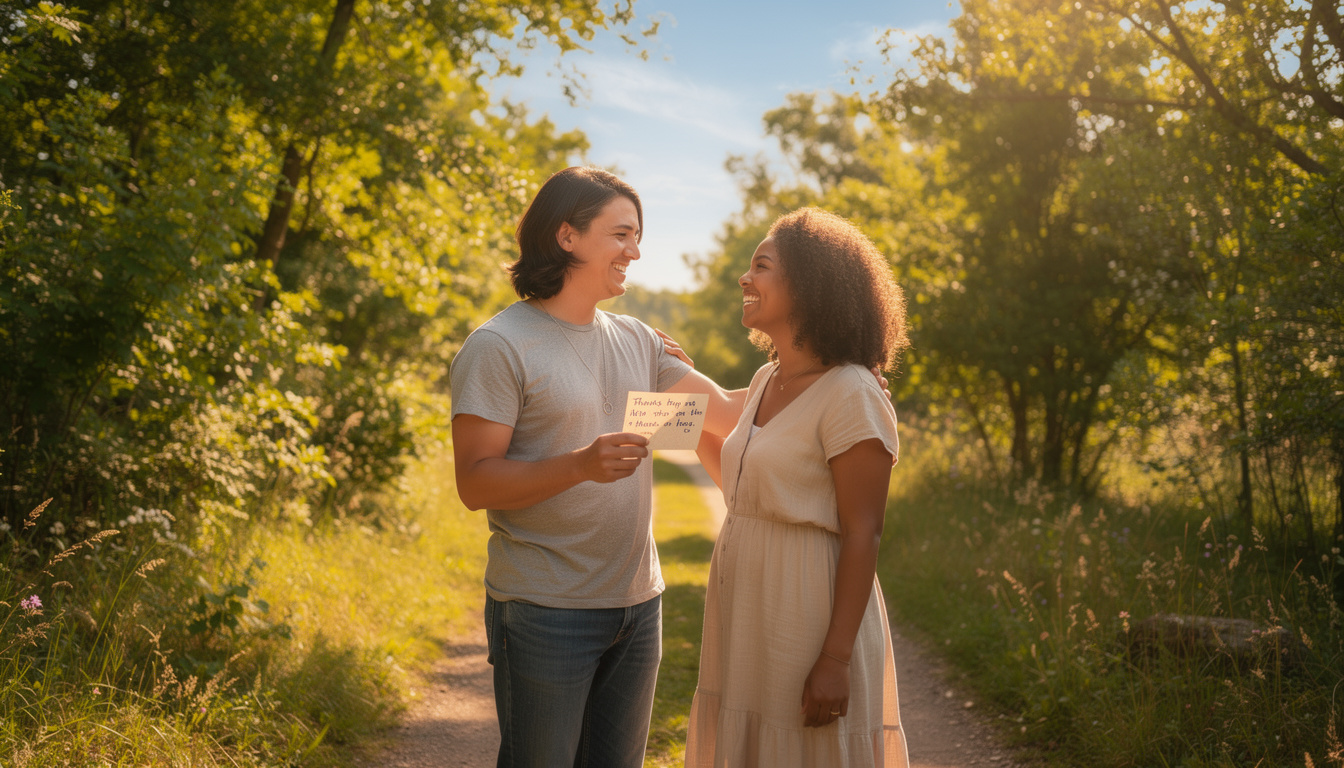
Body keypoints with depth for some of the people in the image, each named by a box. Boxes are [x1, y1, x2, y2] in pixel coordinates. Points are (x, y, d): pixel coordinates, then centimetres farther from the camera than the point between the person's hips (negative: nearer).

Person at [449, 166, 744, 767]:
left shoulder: (635, 341, 10)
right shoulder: (498, 346, -11)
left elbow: (725, 411, 11)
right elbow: (474, 483, -15)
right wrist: (581, 464, -28)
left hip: (637, 604, 7)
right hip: (544, 610, -6)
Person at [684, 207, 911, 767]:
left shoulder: (849, 396, -15)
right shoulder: (767, 381, 10)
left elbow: (862, 534, -18)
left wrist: (836, 659, -21)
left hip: (809, 617, -8)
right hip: (744, 614, 8)